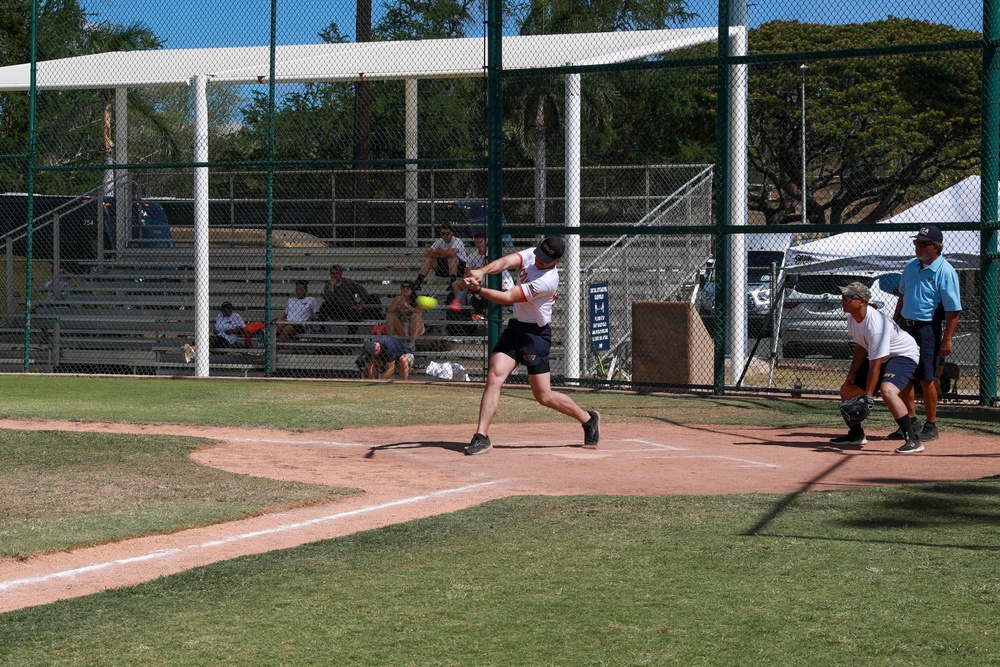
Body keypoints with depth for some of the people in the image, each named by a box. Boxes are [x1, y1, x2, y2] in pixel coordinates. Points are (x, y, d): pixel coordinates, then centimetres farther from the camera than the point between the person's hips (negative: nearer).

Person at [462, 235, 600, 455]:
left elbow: (507, 298, -25)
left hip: (536, 334, -7)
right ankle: (481, 437, -11)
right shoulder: (531, 254, -2)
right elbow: (506, 262, -18)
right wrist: (482, 271, -37)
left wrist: (477, 289, -22)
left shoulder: (547, 281, -25)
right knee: (494, 377, -9)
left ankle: (588, 419, 21)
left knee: (544, 396, -1)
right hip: (515, 328, 7)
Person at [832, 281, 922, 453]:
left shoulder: (875, 325, -35)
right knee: (847, 390, 12)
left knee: (887, 391, -36)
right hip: (882, 358, 10)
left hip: (904, 355, -10)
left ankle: (913, 440, -33)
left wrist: (867, 397, -33)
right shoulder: (852, 317, -7)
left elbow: (875, 366, -34)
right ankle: (856, 434, 31)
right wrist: (852, 373, -2)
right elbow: (861, 347, 8)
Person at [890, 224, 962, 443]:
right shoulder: (912, 266, 8)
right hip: (906, 326, 7)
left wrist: (947, 340, -20)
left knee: (926, 379, -3)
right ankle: (910, 422, 21)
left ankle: (931, 426, 8)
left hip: (928, 329, -7)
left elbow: (954, 310, -15)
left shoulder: (945, 272, -14)